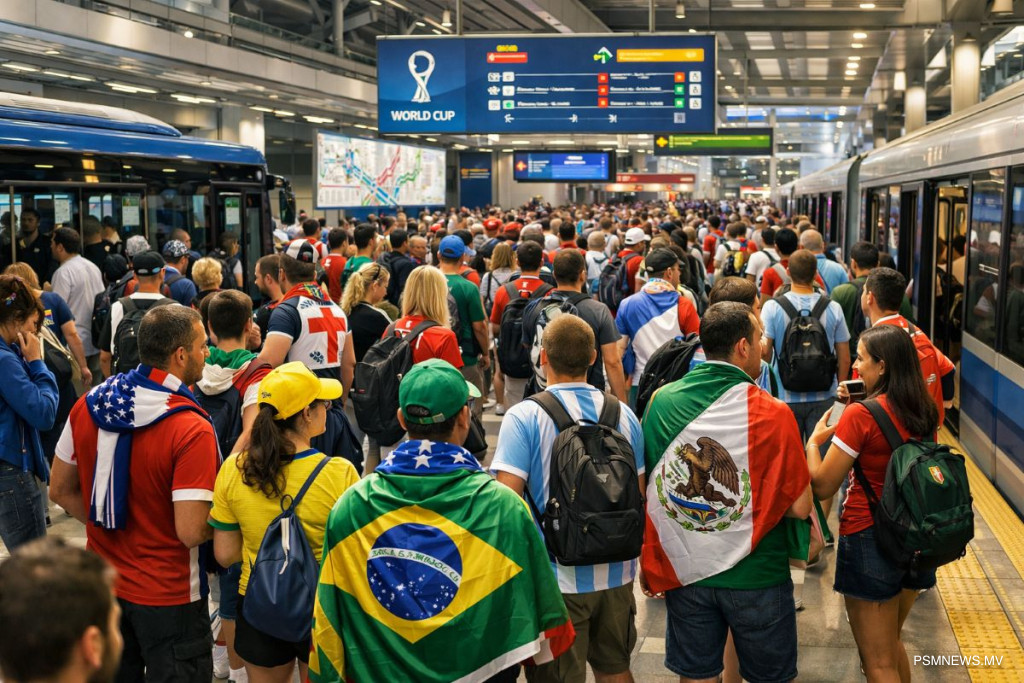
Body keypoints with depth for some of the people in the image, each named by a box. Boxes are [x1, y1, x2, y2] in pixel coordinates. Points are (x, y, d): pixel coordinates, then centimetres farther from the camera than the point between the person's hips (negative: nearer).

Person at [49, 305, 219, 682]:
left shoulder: (89, 404, -6)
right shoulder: (191, 429, -25)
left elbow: (60, 491, 5)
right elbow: (191, 533, -27)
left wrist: (112, 524, 10)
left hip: (103, 585, 6)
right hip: (167, 596, -6)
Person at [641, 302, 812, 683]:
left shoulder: (661, 402, -6)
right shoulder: (773, 415, -16)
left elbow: (642, 491, 3)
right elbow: (799, 507, -13)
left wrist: (647, 563, 15)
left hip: (683, 570, 3)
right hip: (756, 577, -3)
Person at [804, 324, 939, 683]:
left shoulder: (860, 416, -19)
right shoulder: (926, 412, 0)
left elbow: (822, 486, -16)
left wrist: (814, 441, 1)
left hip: (870, 538, -7)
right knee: (892, 643, 27)